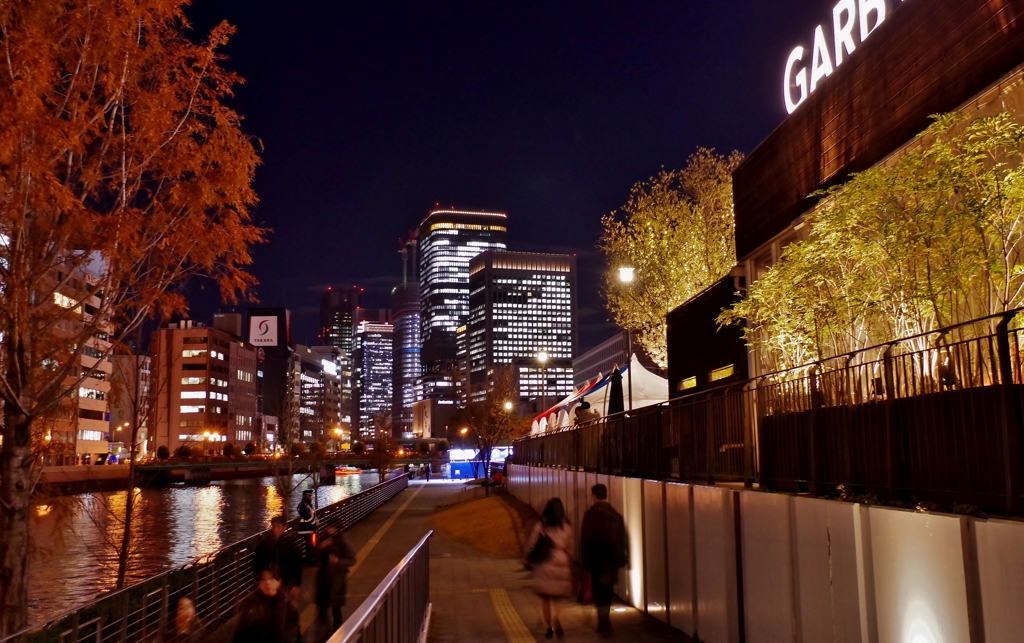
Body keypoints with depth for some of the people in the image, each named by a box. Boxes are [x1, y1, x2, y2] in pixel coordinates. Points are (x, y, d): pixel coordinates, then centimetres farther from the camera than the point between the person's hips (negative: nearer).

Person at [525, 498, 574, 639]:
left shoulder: (540, 525, -5)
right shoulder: (566, 526, 0)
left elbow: (530, 544, -5)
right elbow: (570, 548, 4)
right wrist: (570, 566, 15)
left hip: (544, 564, -1)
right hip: (561, 564, 1)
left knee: (545, 597, 12)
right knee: (558, 596, 8)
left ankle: (549, 627, 11)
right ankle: (557, 619, -20)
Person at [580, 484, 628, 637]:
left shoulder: (591, 514, -11)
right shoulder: (616, 515, 5)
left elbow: (585, 539, -10)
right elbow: (623, 538, 7)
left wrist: (585, 559, -2)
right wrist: (622, 558, 12)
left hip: (597, 558, -5)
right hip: (612, 559, 5)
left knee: (599, 591, 1)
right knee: (607, 590, 17)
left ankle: (605, 623, -9)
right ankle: (604, 622, 27)